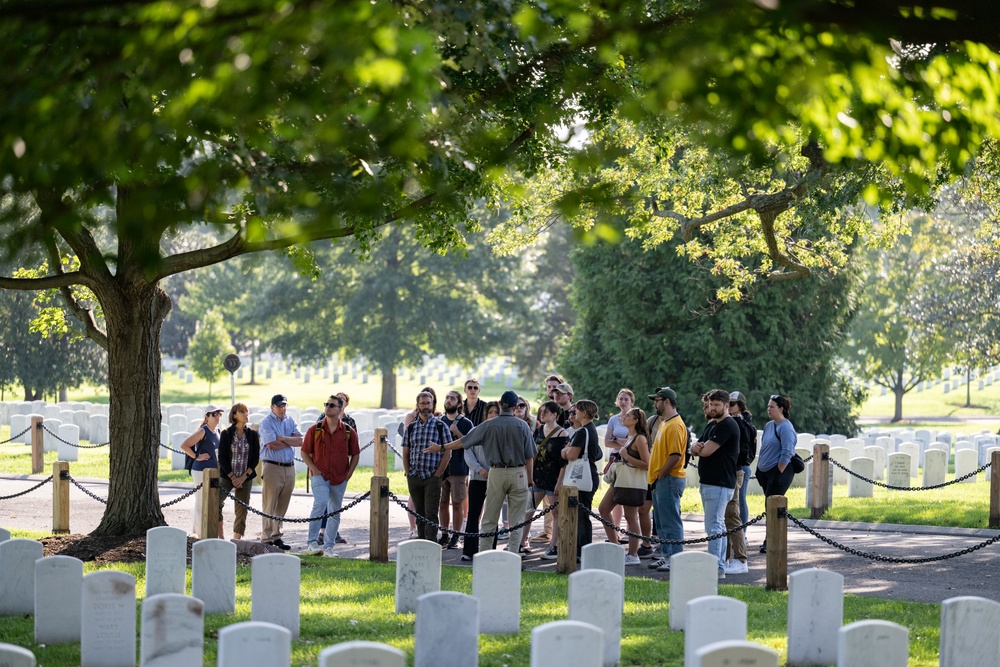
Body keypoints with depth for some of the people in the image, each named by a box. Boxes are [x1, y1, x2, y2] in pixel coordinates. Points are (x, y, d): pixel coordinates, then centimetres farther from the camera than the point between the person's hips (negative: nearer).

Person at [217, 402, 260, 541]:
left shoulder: (252, 434, 4)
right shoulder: (226, 434, -2)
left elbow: (255, 458, 2)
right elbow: (222, 458, -4)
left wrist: (243, 477, -8)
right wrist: (232, 477, -9)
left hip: (246, 478, 2)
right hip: (227, 476, -2)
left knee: (241, 511, 2)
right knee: (216, 503, -18)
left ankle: (236, 539, 9)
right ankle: (220, 537, -10)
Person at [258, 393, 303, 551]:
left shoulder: (290, 421, 13)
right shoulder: (266, 422, -4)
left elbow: (300, 441, 0)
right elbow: (272, 445, -16)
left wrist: (282, 438, -12)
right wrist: (290, 441, -3)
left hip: (290, 467, 6)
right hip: (273, 467, -6)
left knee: (282, 507, 10)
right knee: (269, 506, -5)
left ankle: (276, 536, 16)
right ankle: (267, 538, -4)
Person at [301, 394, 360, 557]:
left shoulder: (349, 432, 3)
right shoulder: (314, 430, 0)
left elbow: (355, 454, 11)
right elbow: (305, 452, 6)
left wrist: (349, 473, 2)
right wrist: (314, 469, -6)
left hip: (340, 479, 2)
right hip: (320, 475, -2)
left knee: (335, 512, 6)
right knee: (320, 504, -21)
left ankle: (329, 547, 14)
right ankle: (313, 542, -14)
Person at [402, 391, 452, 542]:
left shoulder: (441, 426, 0)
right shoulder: (411, 427, 10)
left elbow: (447, 454, -3)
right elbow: (405, 454, 13)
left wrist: (437, 475, -9)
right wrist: (408, 474, 4)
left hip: (432, 477, -4)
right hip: (414, 477, 4)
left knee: (431, 514, -8)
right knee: (419, 513, 9)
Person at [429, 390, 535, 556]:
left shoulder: (489, 425, -2)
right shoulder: (522, 426, -2)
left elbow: (463, 441, 4)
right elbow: (529, 456, 0)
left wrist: (441, 447, 16)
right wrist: (530, 479, 9)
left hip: (496, 473, 0)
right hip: (518, 473, 0)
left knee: (489, 518, 6)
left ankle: (483, 553, 6)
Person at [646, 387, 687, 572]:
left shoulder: (675, 425, -16)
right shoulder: (663, 423, 17)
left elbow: (675, 456, -23)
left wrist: (660, 476, -16)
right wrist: (655, 477, 14)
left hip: (669, 480, -11)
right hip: (660, 480, 11)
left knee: (671, 522, -8)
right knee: (661, 522, 14)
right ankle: (665, 556, 20)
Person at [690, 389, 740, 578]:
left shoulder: (727, 426, -14)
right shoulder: (712, 425, 18)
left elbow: (706, 451, -20)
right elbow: (695, 449, 16)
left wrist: (701, 447, 3)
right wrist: (696, 447, -8)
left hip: (719, 484, -11)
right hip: (707, 482, 11)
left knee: (714, 527, -12)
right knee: (718, 527, 13)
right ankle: (721, 566, 18)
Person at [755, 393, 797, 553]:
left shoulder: (785, 427, -13)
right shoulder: (769, 425, 13)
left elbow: (786, 453, -18)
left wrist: (778, 473, -16)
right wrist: (759, 468, 16)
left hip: (779, 471, -8)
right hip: (765, 472, 8)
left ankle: (770, 542, -4)